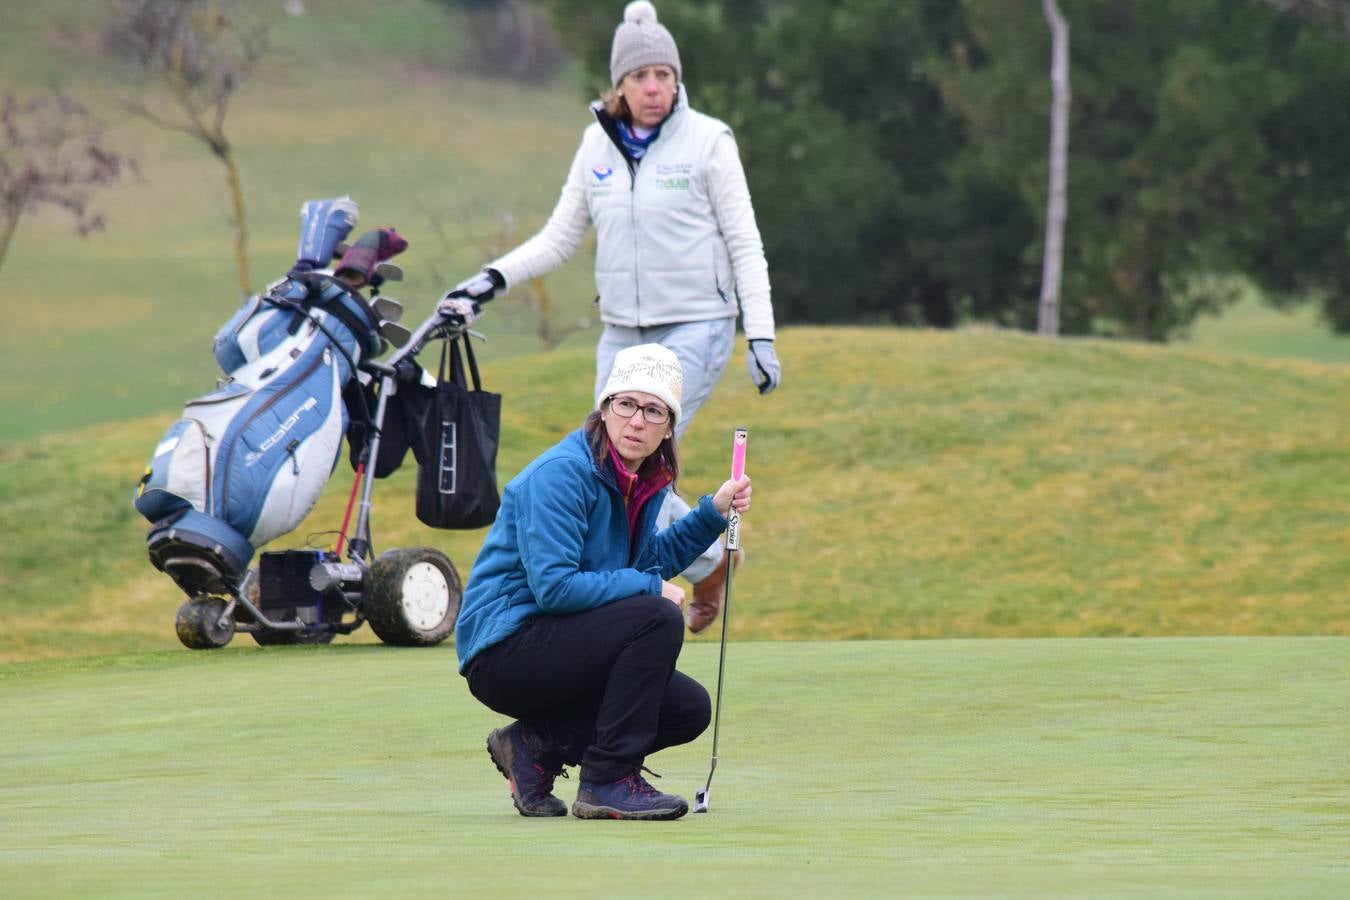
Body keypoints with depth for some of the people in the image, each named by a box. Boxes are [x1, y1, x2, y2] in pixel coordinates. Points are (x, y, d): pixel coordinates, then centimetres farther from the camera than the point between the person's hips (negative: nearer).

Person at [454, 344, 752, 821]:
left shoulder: (647, 479, 8)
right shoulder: (562, 473, -20)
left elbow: (646, 561, 23)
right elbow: (553, 586, -26)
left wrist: (712, 513, 11)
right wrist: (649, 586, -19)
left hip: (555, 647, 9)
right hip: (503, 651, -9)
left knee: (689, 709, 0)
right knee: (657, 618, -25)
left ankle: (537, 744, 7)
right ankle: (607, 782, -19)